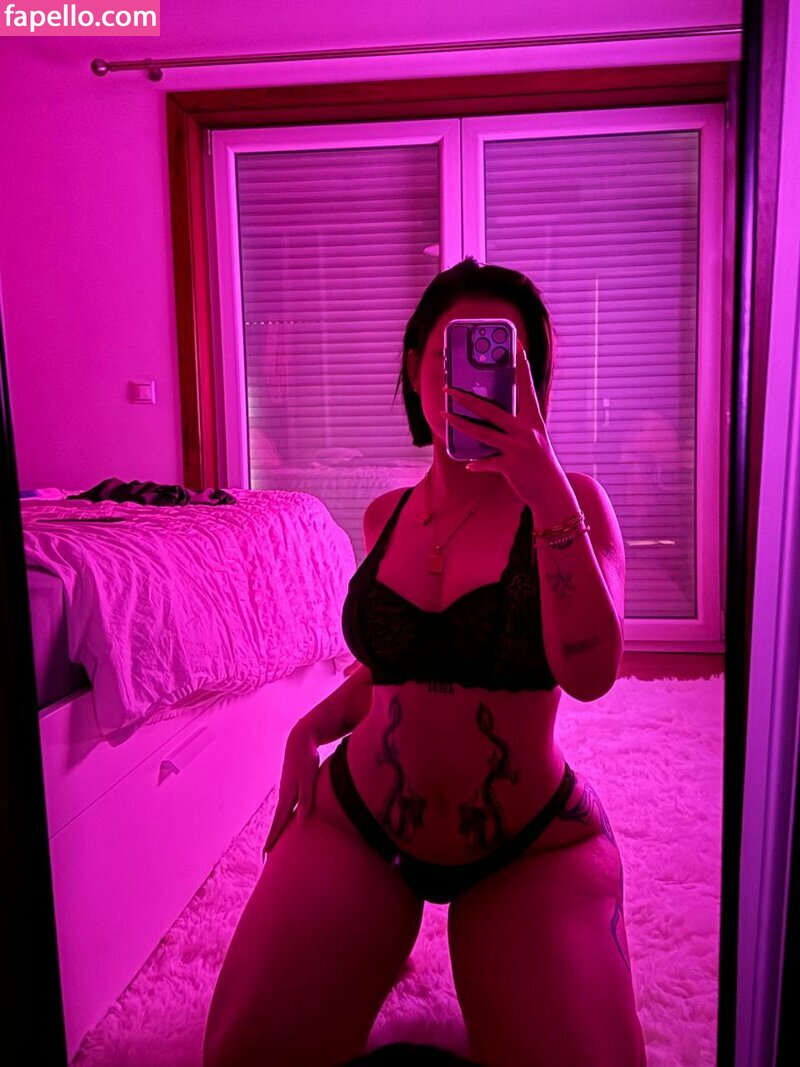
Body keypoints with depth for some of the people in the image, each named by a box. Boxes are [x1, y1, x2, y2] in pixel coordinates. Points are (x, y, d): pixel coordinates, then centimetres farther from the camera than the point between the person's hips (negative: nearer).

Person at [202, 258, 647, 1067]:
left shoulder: (571, 502, -9)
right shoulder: (386, 516, 2)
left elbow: (589, 673, -25)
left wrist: (547, 493, -32)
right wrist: (314, 725, 1)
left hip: (532, 843, -2)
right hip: (360, 823, 3)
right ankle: (380, 936, 19)